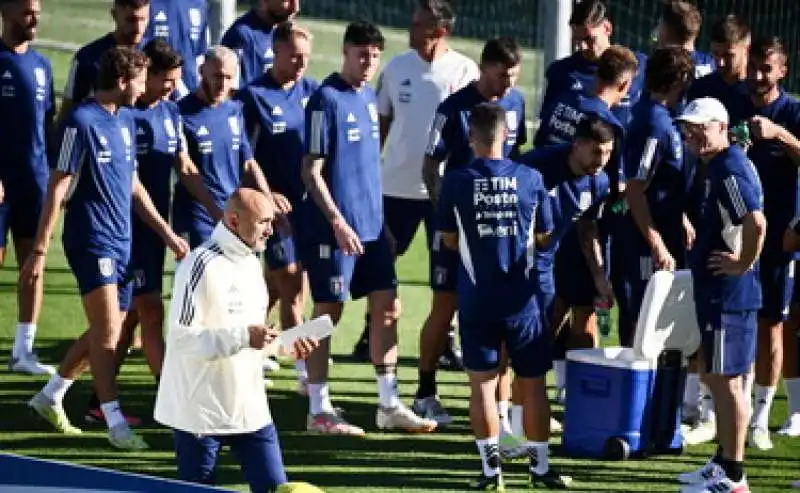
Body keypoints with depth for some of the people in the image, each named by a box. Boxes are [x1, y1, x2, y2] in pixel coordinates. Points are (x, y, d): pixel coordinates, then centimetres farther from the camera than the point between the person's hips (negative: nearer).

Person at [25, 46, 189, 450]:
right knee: (107, 331, -10)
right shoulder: (82, 122, -12)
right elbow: (58, 187, -13)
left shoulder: (126, 120, 12)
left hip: (121, 241, 8)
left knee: (107, 332, 11)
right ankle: (115, 423, -6)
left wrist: (168, 235, 19)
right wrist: (40, 250, -15)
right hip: (90, 240, -8)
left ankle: (50, 397, 24)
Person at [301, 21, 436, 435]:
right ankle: (319, 410, 6)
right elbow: (311, 171, -14)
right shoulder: (327, 100, -12)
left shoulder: (369, 97, 11)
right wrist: (337, 222, -19)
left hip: (371, 225, 8)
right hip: (333, 229, -8)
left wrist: (374, 213, 17)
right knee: (328, 312, -1)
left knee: (387, 308, 7)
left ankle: (389, 406, 13)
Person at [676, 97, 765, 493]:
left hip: (729, 293, -11)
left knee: (725, 379, -5)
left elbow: (756, 223, -30)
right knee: (713, 375, 18)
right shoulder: (716, 167, 13)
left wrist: (743, 264, -20)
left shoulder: (730, 170, -19)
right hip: (715, 292, 11)